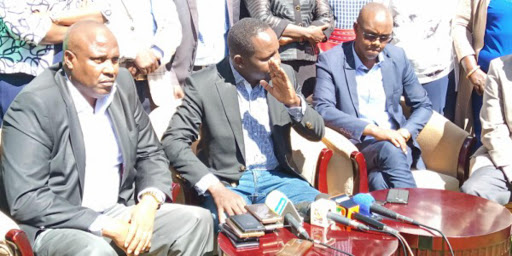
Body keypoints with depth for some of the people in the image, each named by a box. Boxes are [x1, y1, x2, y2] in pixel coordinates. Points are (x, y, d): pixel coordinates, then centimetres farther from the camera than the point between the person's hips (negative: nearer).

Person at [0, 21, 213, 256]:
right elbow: (26, 200, -20)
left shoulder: (122, 83, 2)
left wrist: (149, 201, -11)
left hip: (120, 213, 6)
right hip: (59, 226, -6)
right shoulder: (32, 105, -16)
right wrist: (106, 227, -22)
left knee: (197, 220, -9)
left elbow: (151, 154, 11)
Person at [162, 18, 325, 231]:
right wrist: (215, 188, -24)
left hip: (278, 178, 4)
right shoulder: (203, 85, -8)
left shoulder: (284, 77, 5)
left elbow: (316, 133, 8)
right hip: (227, 182, -4)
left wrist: (294, 102, -14)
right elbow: (173, 141, -12)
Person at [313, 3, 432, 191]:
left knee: (379, 181, -32)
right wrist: (373, 130, -24)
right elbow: (322, 109, -15)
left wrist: (404, 133, -6)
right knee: (390, 151, -34)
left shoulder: (397, 57, 9)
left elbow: (423, 106, 16)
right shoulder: (330, 61, -3)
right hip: (356, 145, -2)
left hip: (397, 143, 2)